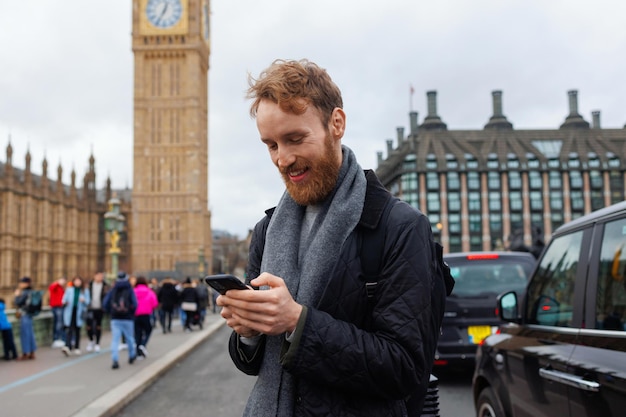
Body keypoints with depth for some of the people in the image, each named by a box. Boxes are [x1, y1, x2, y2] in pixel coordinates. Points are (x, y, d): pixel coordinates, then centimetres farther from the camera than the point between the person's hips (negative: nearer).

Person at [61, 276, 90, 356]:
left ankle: (77, 347, 19)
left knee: (77, 330, 8)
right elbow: (64, 299, 5)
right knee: (69, 329, -12)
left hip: (79, 312, 1)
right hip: (70, 312, -1)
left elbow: (88, 302, 5)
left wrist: (84, 301, -16)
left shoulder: (85, 291, 8)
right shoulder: (69, 290, 6)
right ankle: (67, 346, -23)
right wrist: (64, 302, -17)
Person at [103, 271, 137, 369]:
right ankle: (132, 356, 31)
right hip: (127, 319, -1)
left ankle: (115, 360, -14)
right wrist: (131, 313, 7)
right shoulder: (130, 290, -3)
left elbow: (105, 303, 1)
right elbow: (134, 304, -11)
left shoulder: (113, 290, 4)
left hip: (115, 319, 1)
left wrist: (110, 312, 16)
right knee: (130, 338, 16)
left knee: (115, 340, -2)